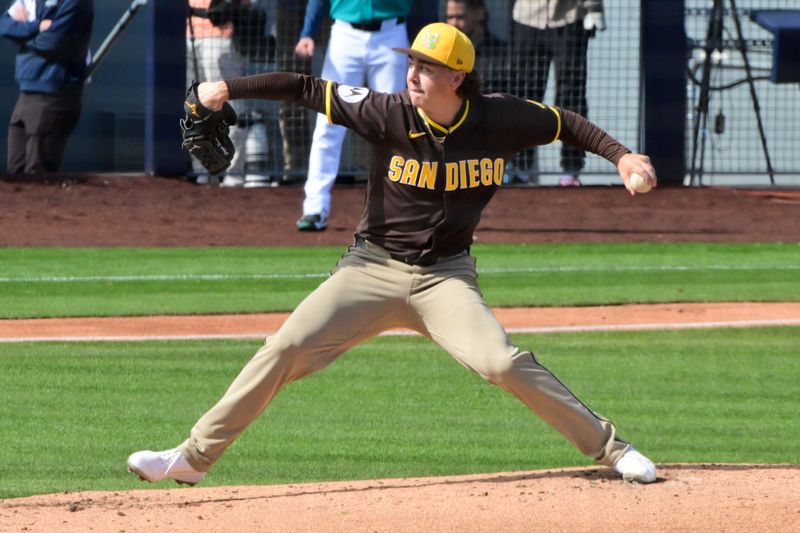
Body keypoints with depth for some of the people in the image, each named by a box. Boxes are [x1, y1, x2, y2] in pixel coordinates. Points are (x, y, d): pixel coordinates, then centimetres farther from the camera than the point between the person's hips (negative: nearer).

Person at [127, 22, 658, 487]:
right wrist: (230, 88, -20)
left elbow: (564, 122, 6)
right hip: (374, 269, 1)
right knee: (285, 350, -10)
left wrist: (620, 155, -5)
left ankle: (609, 446, -7)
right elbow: (308, 90, -12)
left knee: (503, 362, -22)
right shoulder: (390, 113, -13)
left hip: (446, 277, -1)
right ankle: (195, 456, -1)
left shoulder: (500, 119, -10)